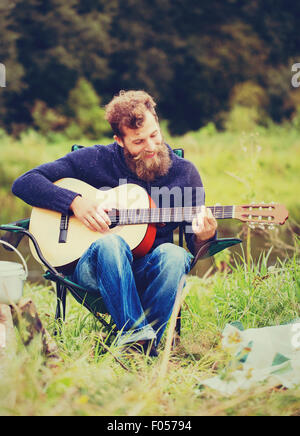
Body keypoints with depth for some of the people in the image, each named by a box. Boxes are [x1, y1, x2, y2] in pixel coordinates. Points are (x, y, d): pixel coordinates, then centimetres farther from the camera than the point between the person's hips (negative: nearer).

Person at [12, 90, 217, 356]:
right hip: (95, 270, -1)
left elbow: (195, 248, 10)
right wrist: (75, 202, -14)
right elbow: (24, 183, 0)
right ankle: (135, 334, -42)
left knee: (173, 254, -33)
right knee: (111, 243, -36)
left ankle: (144, 346, -33)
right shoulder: (95, 160, 2)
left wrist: (203, 237, -16)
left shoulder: (184, 172, 8)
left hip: (149, 273, 2)